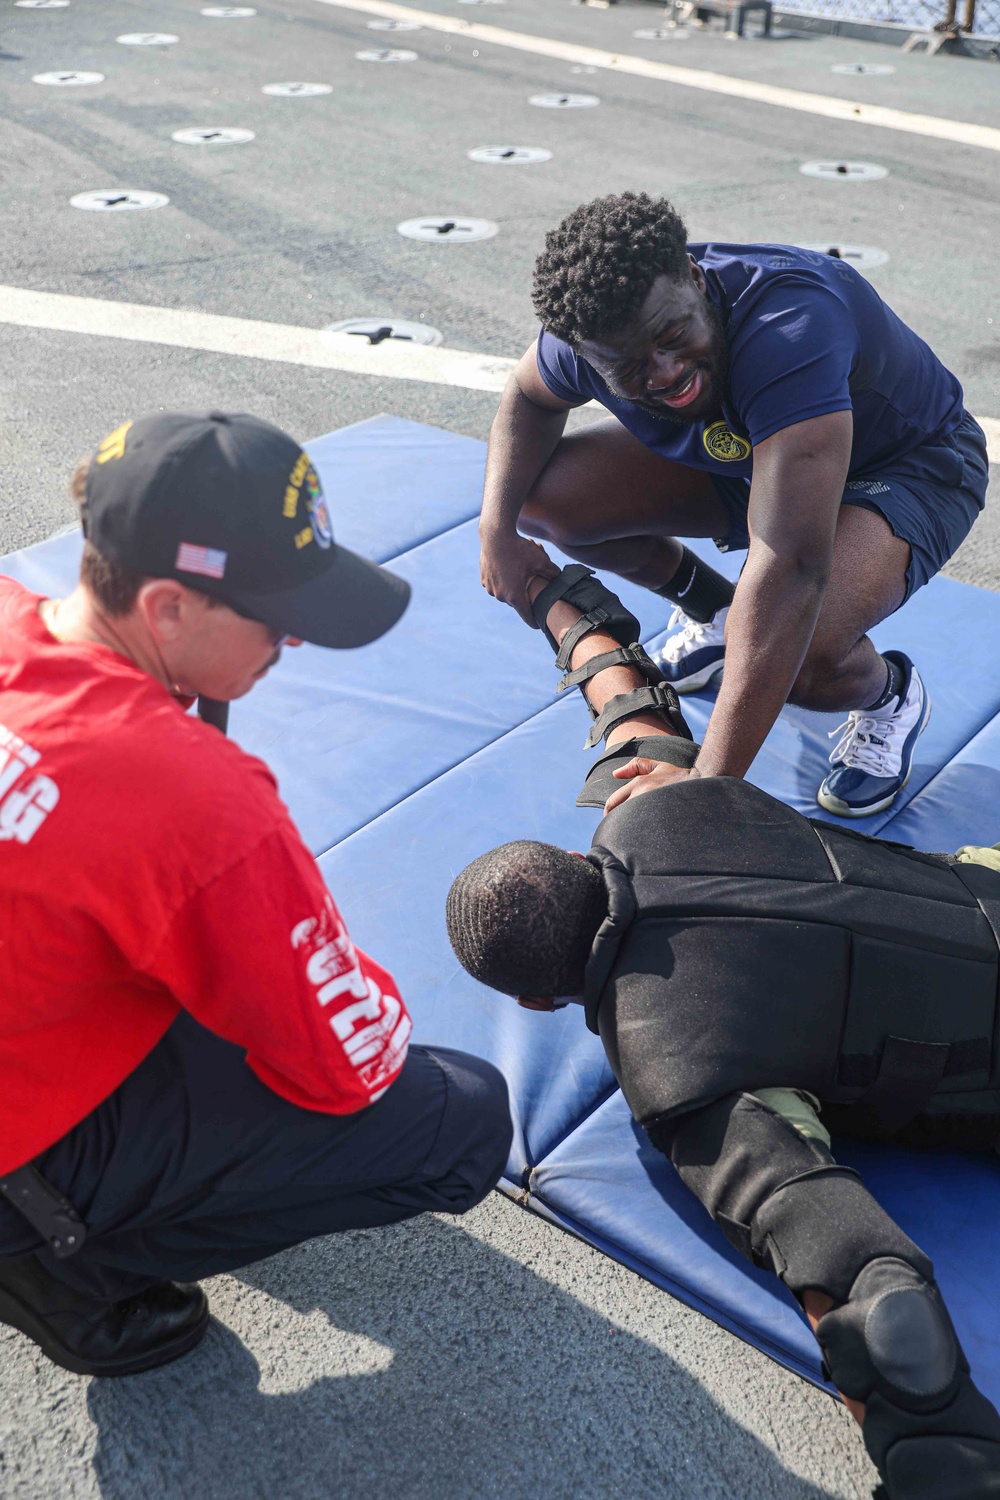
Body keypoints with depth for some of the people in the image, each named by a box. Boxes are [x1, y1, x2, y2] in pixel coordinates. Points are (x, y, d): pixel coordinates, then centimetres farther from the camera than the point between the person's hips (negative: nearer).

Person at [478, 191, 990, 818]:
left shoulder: (788, 325, -43)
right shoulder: (593, 331, -23)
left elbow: (791, 569, -51)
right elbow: (529, 397, 3)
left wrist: (712, 779, -54)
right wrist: (498, 529, -15)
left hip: (909, 466, -6)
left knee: (805, 657, -36)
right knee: (544, 493, -10)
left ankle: (890, 696, 4)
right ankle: (710, 606, 17)